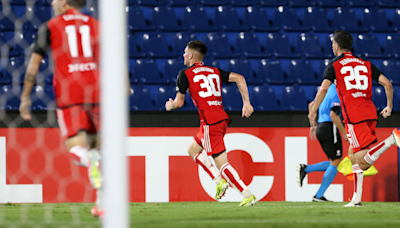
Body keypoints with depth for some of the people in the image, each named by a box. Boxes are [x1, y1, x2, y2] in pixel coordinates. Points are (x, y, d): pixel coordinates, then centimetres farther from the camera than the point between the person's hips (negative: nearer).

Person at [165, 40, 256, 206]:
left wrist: (170, 105, 25)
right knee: (193, 150, 24)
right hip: (222, 118, 8)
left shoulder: (185, 74, -1)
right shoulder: (214, 72, 17)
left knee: (221, 162, -6)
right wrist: (246, 103, 6)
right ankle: (219, 181, 15)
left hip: (210, 122, -8)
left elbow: (179, 102, 1)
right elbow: (239, 78, 8)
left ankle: (247, 195, -12)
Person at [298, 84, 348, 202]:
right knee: (336, 163, 0)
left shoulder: (328, 89, 15)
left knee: (334, 163, 14)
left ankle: (305, 169, 1)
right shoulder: (337, 93, -13)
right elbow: (333, 114, -23)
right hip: (329, 129, -9)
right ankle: (319, 195, -2)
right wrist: (344, 132, -16)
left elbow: (311, 105, 23)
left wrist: (313, 125, 26)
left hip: (320, 127, 9)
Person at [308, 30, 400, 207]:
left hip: (353, 116, -6)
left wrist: (313, 112, 0)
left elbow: (323, 88, -8)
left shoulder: (334, 65, 5)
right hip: (370, 112, 6)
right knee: (353, 155, 16)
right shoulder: (365, 64, 18)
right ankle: (357, 198, 11)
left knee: (364, 161, -13)